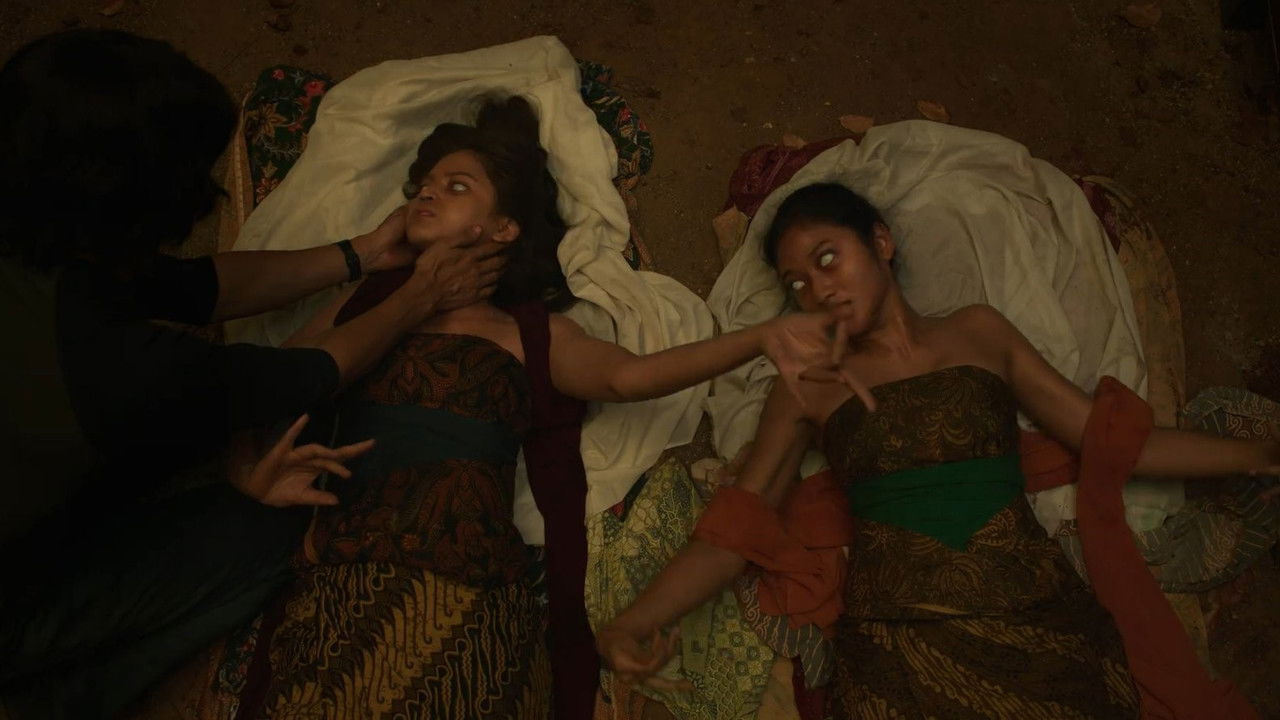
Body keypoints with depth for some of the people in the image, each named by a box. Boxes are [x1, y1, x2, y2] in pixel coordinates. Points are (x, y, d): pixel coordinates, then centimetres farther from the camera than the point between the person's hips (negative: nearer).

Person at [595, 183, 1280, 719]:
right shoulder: (808, 387, 9)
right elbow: (731, 532, 2)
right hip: (902, 642, -2)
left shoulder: (979, 332, 16)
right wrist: (633, 623, -12)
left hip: (1039, 624, 2)